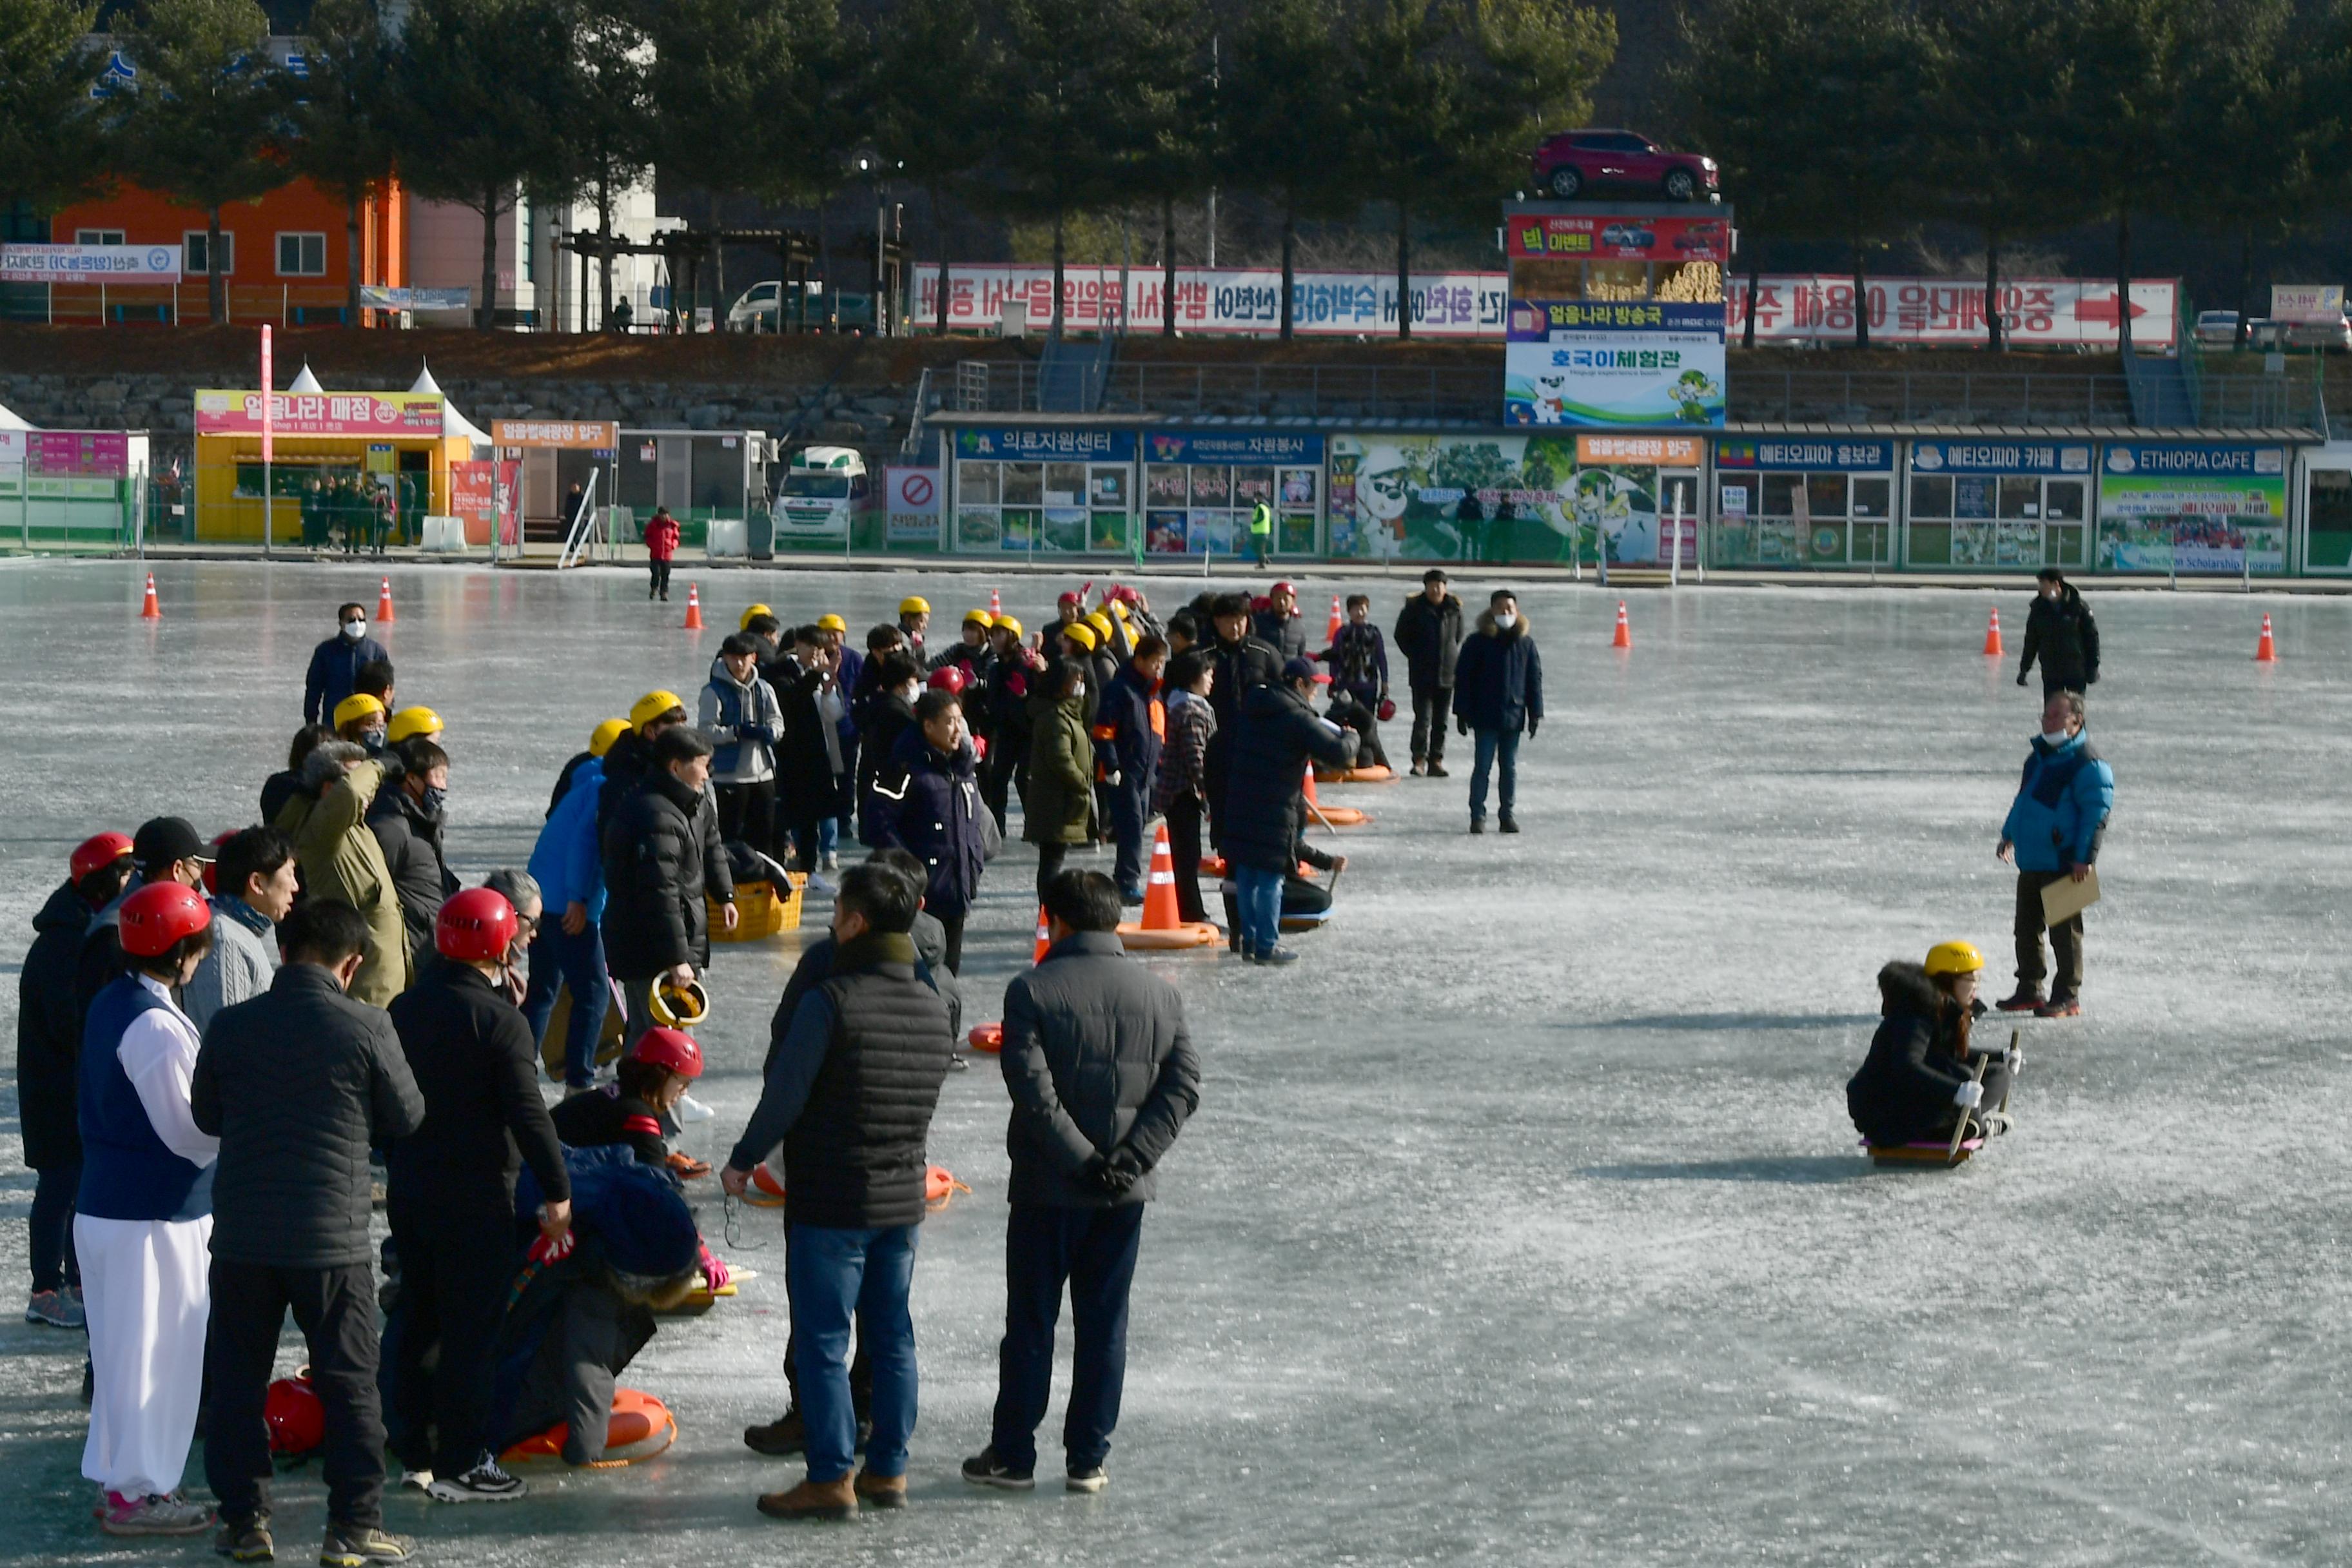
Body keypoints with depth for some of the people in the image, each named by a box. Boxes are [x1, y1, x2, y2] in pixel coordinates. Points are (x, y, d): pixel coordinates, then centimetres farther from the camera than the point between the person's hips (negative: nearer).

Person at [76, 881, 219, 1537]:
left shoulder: (109, 1005, 8)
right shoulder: (157, 1026, -22)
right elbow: (187, 1131, -20)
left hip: (106, 1205, 9)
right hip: (155, 1218, -9)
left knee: (122, 1350, 17)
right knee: (152, 1353, 0)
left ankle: (118, 1478, 26)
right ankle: (136, 1493, 7)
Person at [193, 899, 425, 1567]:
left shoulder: (230, 1026, -2)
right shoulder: (367, 1029, -10)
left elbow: (206, 1115, 11)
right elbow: (406, 1119, 2)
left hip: (241, 1235, 2)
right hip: (332, 1236, -2)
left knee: (237, 1379, 13)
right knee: (349, 1382, 8)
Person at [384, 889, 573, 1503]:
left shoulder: (405, 1009, 6)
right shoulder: (499, 1019, -16)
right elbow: (527, 1113, -19)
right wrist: (558, 1191, -13)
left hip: (408, 1191, 7)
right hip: (475, 1196, -7)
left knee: (418, 1319, 16)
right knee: (470, 1330, -2)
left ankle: (414, 1452, 21)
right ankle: (460, 1464, 0)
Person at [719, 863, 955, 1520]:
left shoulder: (832, 999, -18)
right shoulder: (933, 1007, 4)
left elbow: (786, 1092, -15)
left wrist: (743, 1160, -2)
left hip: (831, 1201, -7)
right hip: (903, 1199, 7)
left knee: (823, 1342, 0)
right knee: (892, 1337, 13)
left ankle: (831, 1478, 2)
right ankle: (889, 1470, 19)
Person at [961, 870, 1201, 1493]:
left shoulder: (1032, 990, -11)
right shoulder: (1159, 994, 2)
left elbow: (1033, 1090, -18)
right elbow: (1183, 1085, -4)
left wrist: (1081, 1159, -14)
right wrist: (1130, 1159, -9)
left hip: (1048, 1187, -3)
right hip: (1127, 1191, 3)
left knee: (1030, 1323, 7)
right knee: (1104, 1325, 10)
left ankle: (1013, 1454, 14)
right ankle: (1088, 1459, 13)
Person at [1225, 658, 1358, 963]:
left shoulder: (1254, 711, 11)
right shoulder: (1298, 719, -14)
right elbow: (1339, 754, -19)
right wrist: (1349, 738, 2)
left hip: (1240, 808, 8)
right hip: (1274, 812, -7)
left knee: (1246, 878, 14)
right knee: (1270, 881, 0)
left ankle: (1250, 940, 21)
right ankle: (1267, 946, 3)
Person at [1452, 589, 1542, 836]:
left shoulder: (1525, 643, 4)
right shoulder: (1478, 643, -4)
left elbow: (1535, 679, 9)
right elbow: (1463, 678, -2)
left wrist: (1535, 713, 5)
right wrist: (1462, 713, -5)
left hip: (1513, 716, 3)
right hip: (1485, 716, -2)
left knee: (1509, 767, 8)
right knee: (1483, 766, -2)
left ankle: (1507, 814, 16)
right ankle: (1478, 815, 4)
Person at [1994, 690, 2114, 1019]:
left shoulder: (2086, 763, -13)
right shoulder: (2039, 754, 15)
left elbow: (2097, 813, -17)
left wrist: (2084, 858, -21)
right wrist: (2009, 834, 29)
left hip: (2064, 865, -9)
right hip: (2031, 861, 9)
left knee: (2064, 931, -3)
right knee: (2026, 927, 13)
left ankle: (2068, 997, 4)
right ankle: (2029, 990, 23)